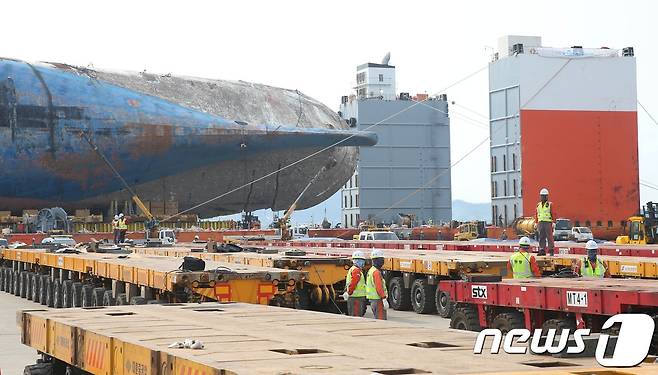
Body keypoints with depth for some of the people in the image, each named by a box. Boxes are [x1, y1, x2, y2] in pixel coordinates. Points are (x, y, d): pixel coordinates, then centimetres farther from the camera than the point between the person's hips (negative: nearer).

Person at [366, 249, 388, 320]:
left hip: (373, 300, 10)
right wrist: (384, 300, -24)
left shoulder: (371, 271, 16)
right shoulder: (376, 272, -16)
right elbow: (379, 287, -24)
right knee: (381, 320, -10)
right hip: (378, 300, -10)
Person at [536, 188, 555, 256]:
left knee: (549, 237, -4)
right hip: (541, 223, 5)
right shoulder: (538, 205, 13)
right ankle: (542, 251, 5)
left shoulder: (550, 204, -2)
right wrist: (536, 223, 12)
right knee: (541, 237, 2)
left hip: (548, 223, -5)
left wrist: (553, 223, -12)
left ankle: (551, 251, 1)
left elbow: (553, 214, -5)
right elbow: (537, 215, 16)